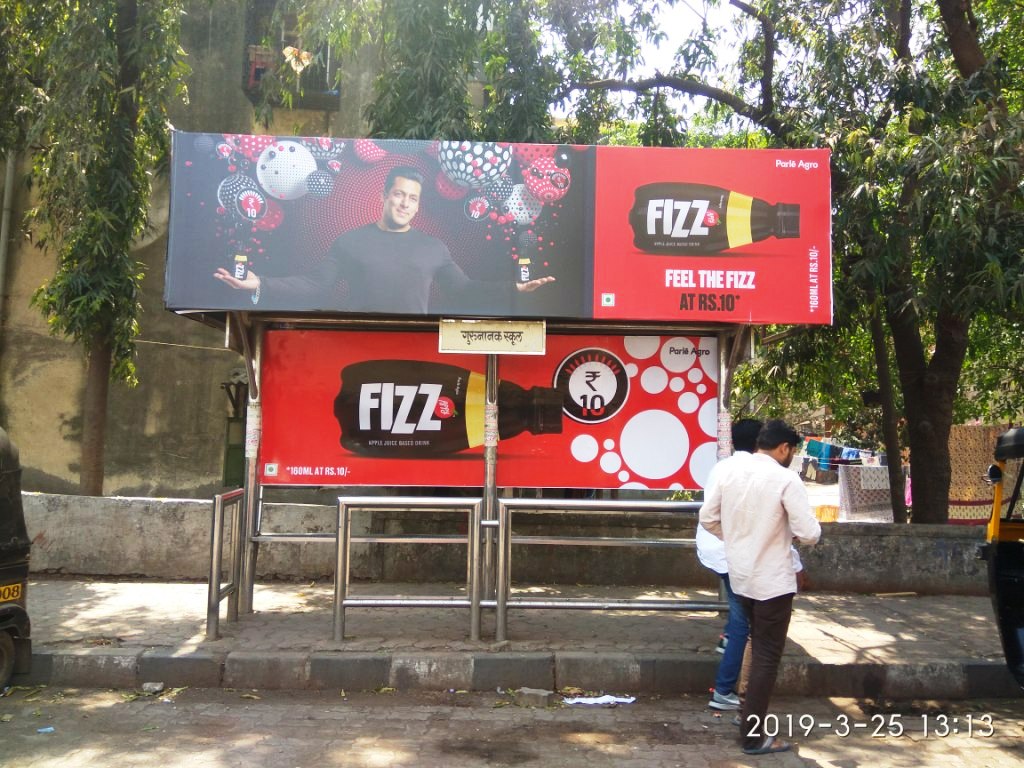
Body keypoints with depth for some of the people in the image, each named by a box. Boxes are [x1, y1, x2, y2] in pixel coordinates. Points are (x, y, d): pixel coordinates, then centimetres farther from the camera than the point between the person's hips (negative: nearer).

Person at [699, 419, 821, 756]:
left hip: (740, 575, 6)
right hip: (773, 580, -6)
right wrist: (791, 534, 3)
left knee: (758, 650, 25)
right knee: (767, 657, 5)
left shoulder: (729, 472, 0)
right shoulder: (786, 479, -17)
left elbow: (708, 518, 6)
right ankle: (753, 735, 13)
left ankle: (751, 716, 36)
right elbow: (810, 534, -19)